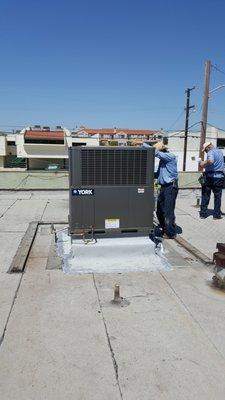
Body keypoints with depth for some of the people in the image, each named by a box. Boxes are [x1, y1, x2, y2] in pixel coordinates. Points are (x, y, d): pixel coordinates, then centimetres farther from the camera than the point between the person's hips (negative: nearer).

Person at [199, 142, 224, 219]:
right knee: (217, 196, 9)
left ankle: (203, 213, 10)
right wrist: (205, 163, 21)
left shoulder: (211, 152, -11)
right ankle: (217, 214, 10)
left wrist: (203, 164, -16)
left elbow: (210, 161, -32)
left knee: (205, 196, 6)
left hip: (210, 176, -5)